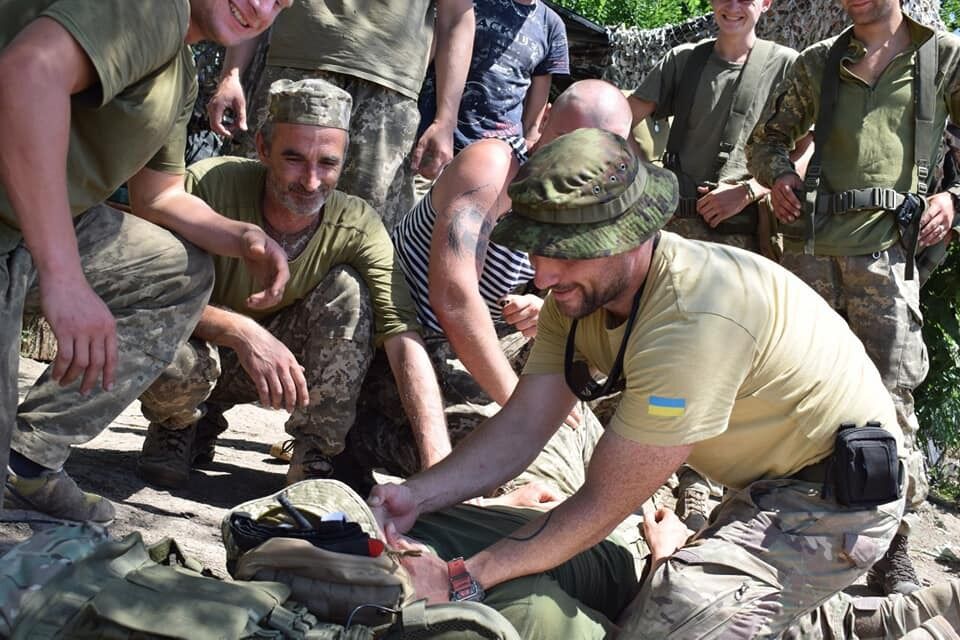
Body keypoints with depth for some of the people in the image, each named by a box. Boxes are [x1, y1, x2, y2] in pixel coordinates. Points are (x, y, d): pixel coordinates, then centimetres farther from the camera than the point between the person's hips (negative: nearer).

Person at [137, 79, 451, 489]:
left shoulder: (357, 226, -21)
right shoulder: (210, 186, -26)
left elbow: (403, 339, -29)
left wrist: (439, 467, -40)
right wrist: (242, 331, -44)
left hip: (284, 359, 2)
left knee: (347, 290, -24)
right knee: (176, 362, -37)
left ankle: (313, 459, -12)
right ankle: (182, 426, 2)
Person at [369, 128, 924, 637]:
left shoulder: (691, 322, -35)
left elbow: (601, 505, -29)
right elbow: (523, 427, -5)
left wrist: (462, 578, -25)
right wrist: (417, 497, -19)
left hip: (836, 494, -9)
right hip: (769, 486, 9)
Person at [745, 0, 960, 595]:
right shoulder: (818, 63, 15)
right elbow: (769, 137, 24)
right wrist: (778, 175, 5)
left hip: (889, 242, -3)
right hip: (812, 240, 3)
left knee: (890, 395, -7)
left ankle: (893, 545, 1)